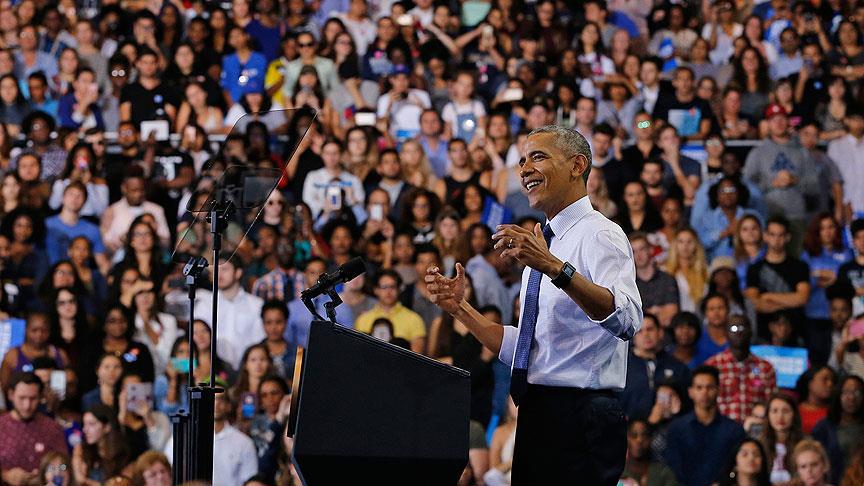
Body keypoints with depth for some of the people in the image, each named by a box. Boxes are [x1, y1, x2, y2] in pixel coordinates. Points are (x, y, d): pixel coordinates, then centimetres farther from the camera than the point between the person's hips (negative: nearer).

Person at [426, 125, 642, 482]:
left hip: (579, 421, -9)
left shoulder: (599, 235, -8)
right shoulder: (542, 244, 21)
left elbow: (626, 320, -28)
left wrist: (555, 268, -37)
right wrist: (459, 308, 14)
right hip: (536, 418, 9)